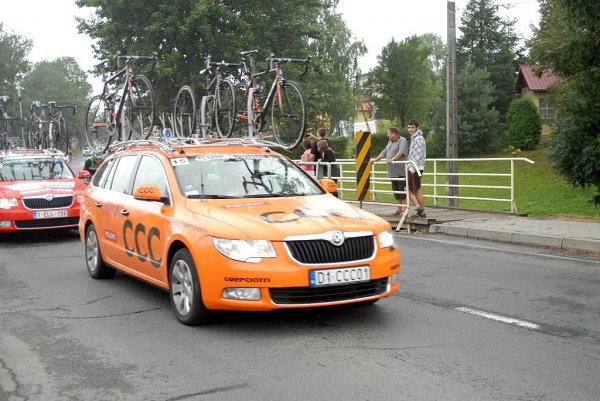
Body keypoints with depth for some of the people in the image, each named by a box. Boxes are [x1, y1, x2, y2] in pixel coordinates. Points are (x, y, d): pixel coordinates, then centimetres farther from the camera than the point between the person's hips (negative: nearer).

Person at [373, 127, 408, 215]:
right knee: (395, 189, 10)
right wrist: (375, 160, 24)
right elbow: (384, 152, 27)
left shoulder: (402, 140, -7)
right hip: (393, 171, 9)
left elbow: (401, 152, -22)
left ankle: (404, 209, -4)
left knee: (402, 189, -8)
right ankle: (399, 208, 17)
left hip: (400, 171, -9)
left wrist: (393, 159, -34)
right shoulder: (390, 142, 20)